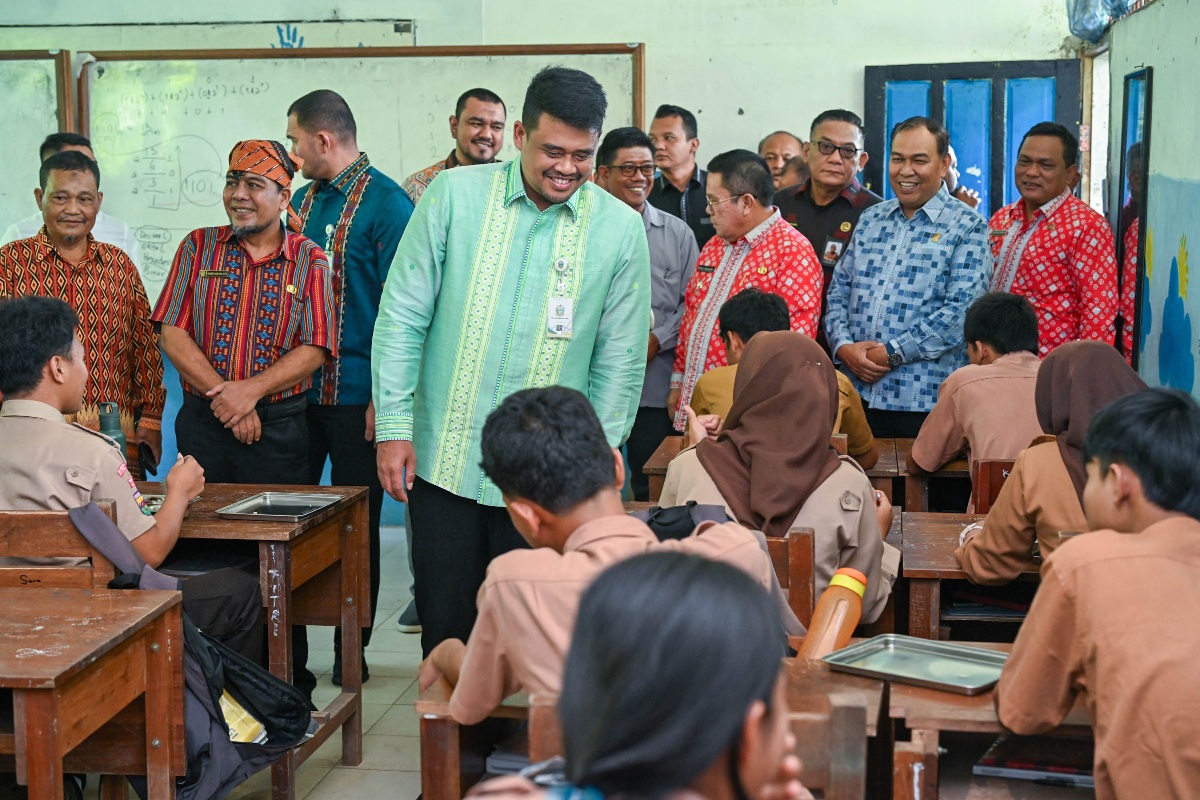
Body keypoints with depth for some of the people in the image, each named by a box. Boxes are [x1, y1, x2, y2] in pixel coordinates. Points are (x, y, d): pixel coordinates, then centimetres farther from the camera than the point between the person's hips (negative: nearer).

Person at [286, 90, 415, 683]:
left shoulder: (387, 204, -9)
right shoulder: (303, 199, 13)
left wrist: (385, 395, -16)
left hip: (355, 395, -6)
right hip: (295, 389, 7)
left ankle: (351, 651, 16)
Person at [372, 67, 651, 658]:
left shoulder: (620, 228, 1)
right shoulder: (454, 195, -2)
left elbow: (620, 355, 7)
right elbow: (402, 317, 1)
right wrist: (394, 428, -2)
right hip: (443, 461, 0)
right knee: (445, 626, 7)